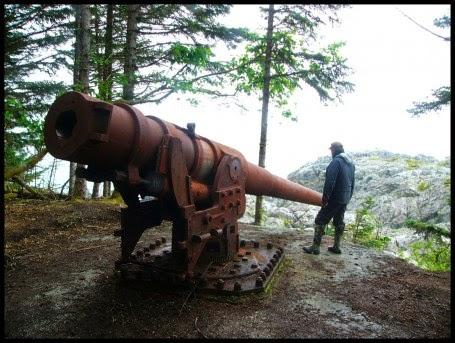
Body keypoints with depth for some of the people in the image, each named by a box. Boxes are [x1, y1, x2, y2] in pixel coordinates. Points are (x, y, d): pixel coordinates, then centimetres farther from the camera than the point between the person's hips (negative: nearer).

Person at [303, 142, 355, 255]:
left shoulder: (336, 161, -16)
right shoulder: (351, 163, 12)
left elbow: (330, 181, -22)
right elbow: (352, 183, 17)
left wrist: (325, 197, -17)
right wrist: (349, 197, 21)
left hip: (335, 199, -8)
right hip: (345, 200, 9)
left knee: (320, 220, -3)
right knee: (339, 222, 16)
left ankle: (315, 247, -2)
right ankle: (336, 247, 22)